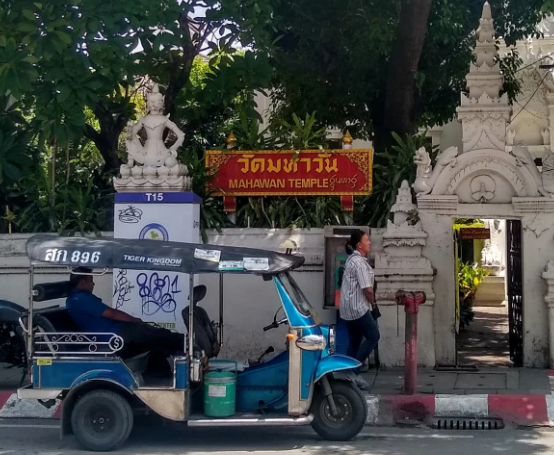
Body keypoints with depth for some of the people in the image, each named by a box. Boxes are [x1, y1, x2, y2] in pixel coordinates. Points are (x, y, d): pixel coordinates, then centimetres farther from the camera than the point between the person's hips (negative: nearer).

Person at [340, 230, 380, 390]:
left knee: (354, 341, 12)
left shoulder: (352, 259, 15)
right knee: (373, 336, -1)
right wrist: (372, 302, -2)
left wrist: (368, 302, 12)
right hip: (358, 307, -10)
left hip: (349, 307, 10)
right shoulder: (359, 262, -17)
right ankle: (353, 370, -2)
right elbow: (367, 289, -20)